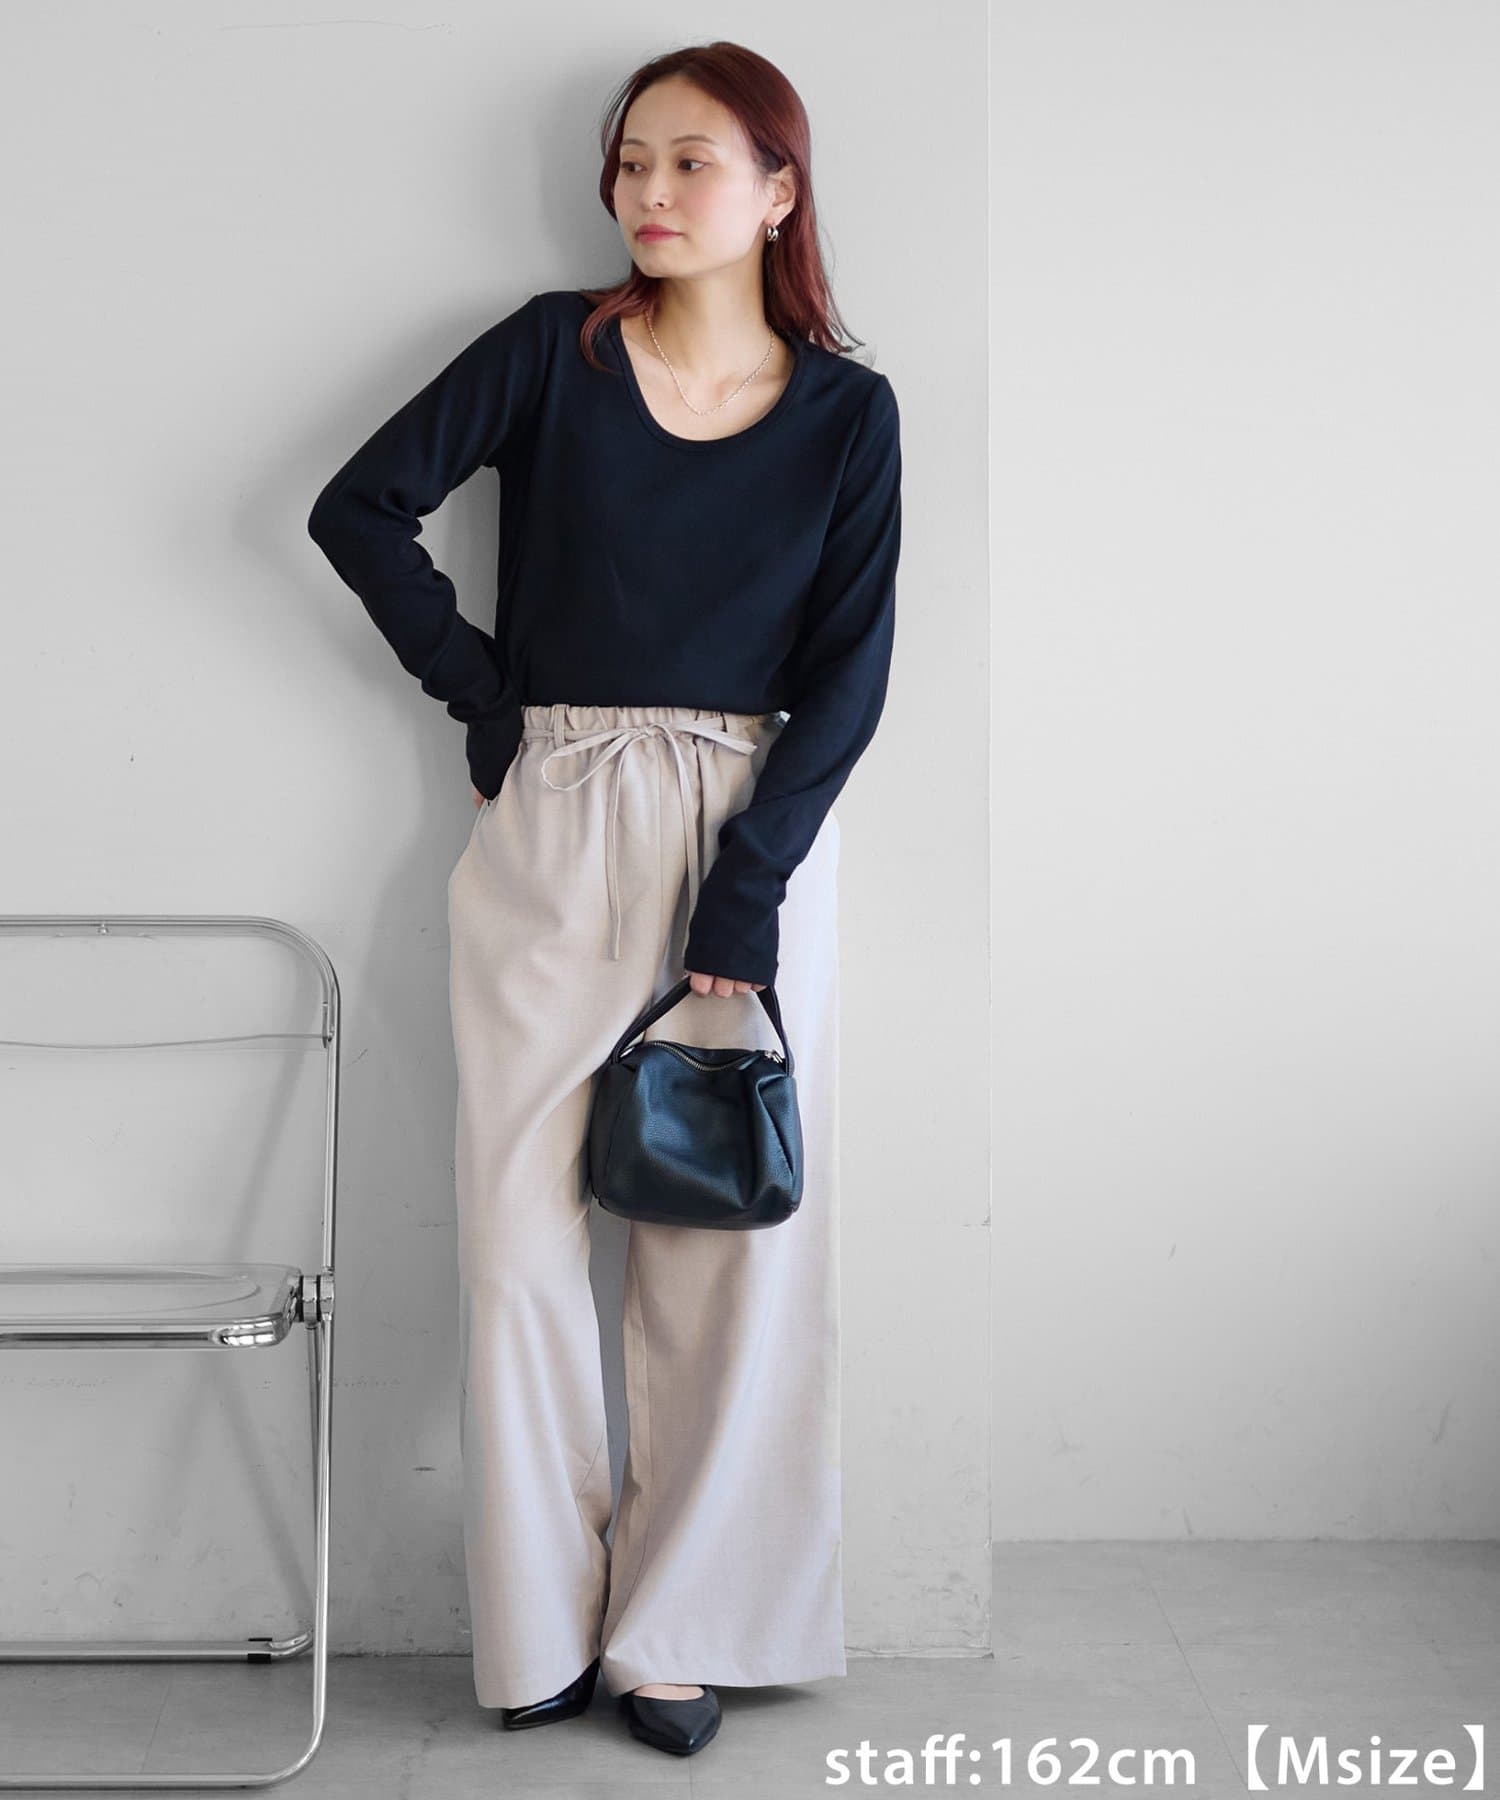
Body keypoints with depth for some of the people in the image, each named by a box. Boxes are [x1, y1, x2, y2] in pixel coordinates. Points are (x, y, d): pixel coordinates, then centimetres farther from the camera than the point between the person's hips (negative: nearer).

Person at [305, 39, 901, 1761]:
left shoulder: (847, 412, 3)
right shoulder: (555, 349, 3)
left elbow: (848, 672, -2)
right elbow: (360, 507, 2)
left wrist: (744, 898, -11)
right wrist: (482, 689, -2)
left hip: (754, 839, 0)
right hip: (551, 833, 0)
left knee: (730, 1235, 2)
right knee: (521, 1217, 0)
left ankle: (681, 1627, 16)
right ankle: (540, 1626, 15)